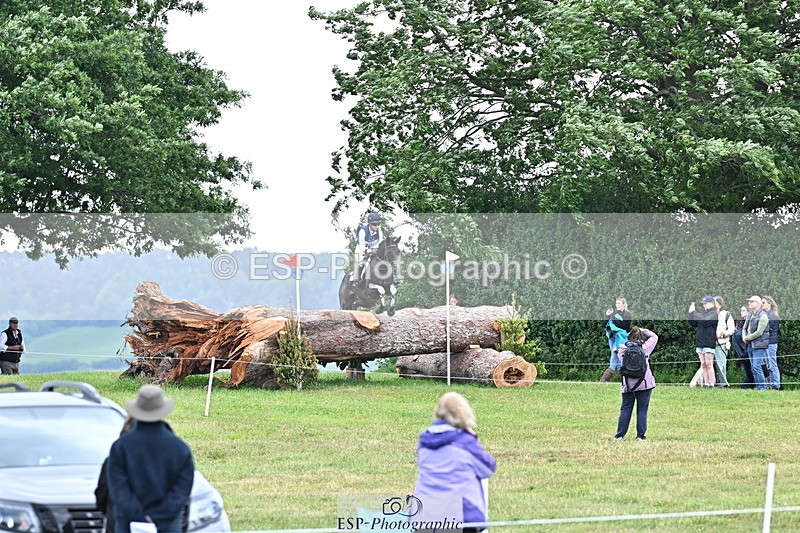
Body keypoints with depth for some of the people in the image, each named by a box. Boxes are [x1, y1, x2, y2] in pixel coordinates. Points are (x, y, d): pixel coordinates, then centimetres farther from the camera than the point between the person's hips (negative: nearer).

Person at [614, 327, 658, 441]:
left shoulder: (623, 350, -4)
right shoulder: (645, 348, -5)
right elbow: (654, 337, 9)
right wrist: (643, 331, 14)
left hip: (628, 385, 1)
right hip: (644, 384, -1)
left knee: (625, 410, 9)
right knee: (642, 410, 4)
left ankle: (619, 435, 7)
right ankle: (641, 436, 3)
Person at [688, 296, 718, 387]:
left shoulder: (714, 314, -5)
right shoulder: (703, 313, 18)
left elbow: (705, 322, -19)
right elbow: (693, 324, 18)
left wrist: (695, 313, -13)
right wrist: (691, 313, 5)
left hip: (709, 343, -8)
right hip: (700, 342, 8)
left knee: (709, 364, -9)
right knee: (703, 365, 6)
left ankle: (711, 384, -8)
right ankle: (706, 383, 8)